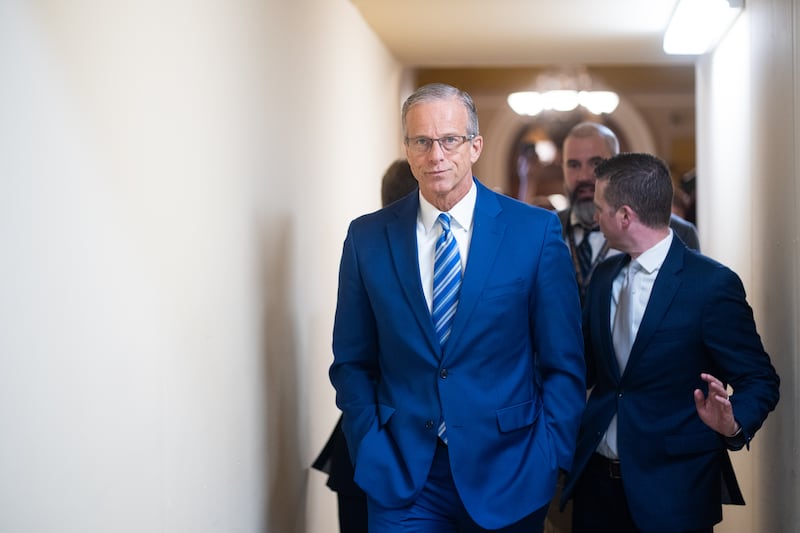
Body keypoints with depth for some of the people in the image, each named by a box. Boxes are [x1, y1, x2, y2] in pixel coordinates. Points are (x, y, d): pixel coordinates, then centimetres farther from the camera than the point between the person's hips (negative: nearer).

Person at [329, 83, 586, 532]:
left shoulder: (537, 230, -4)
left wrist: (548, 459, -7)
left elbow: (563, 363, -1)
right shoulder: (367, 237, 1)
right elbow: (353, 363, 7)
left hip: (507, 475, 0)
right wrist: (369, 448, -4)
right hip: (401, 477, 1)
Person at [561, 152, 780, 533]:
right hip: (597, 477, 5)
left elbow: (758, 382, -10)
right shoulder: (604, 277, 7)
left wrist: (733, 424, -28)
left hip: (672, 488, -5)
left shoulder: (713, 284, -12)